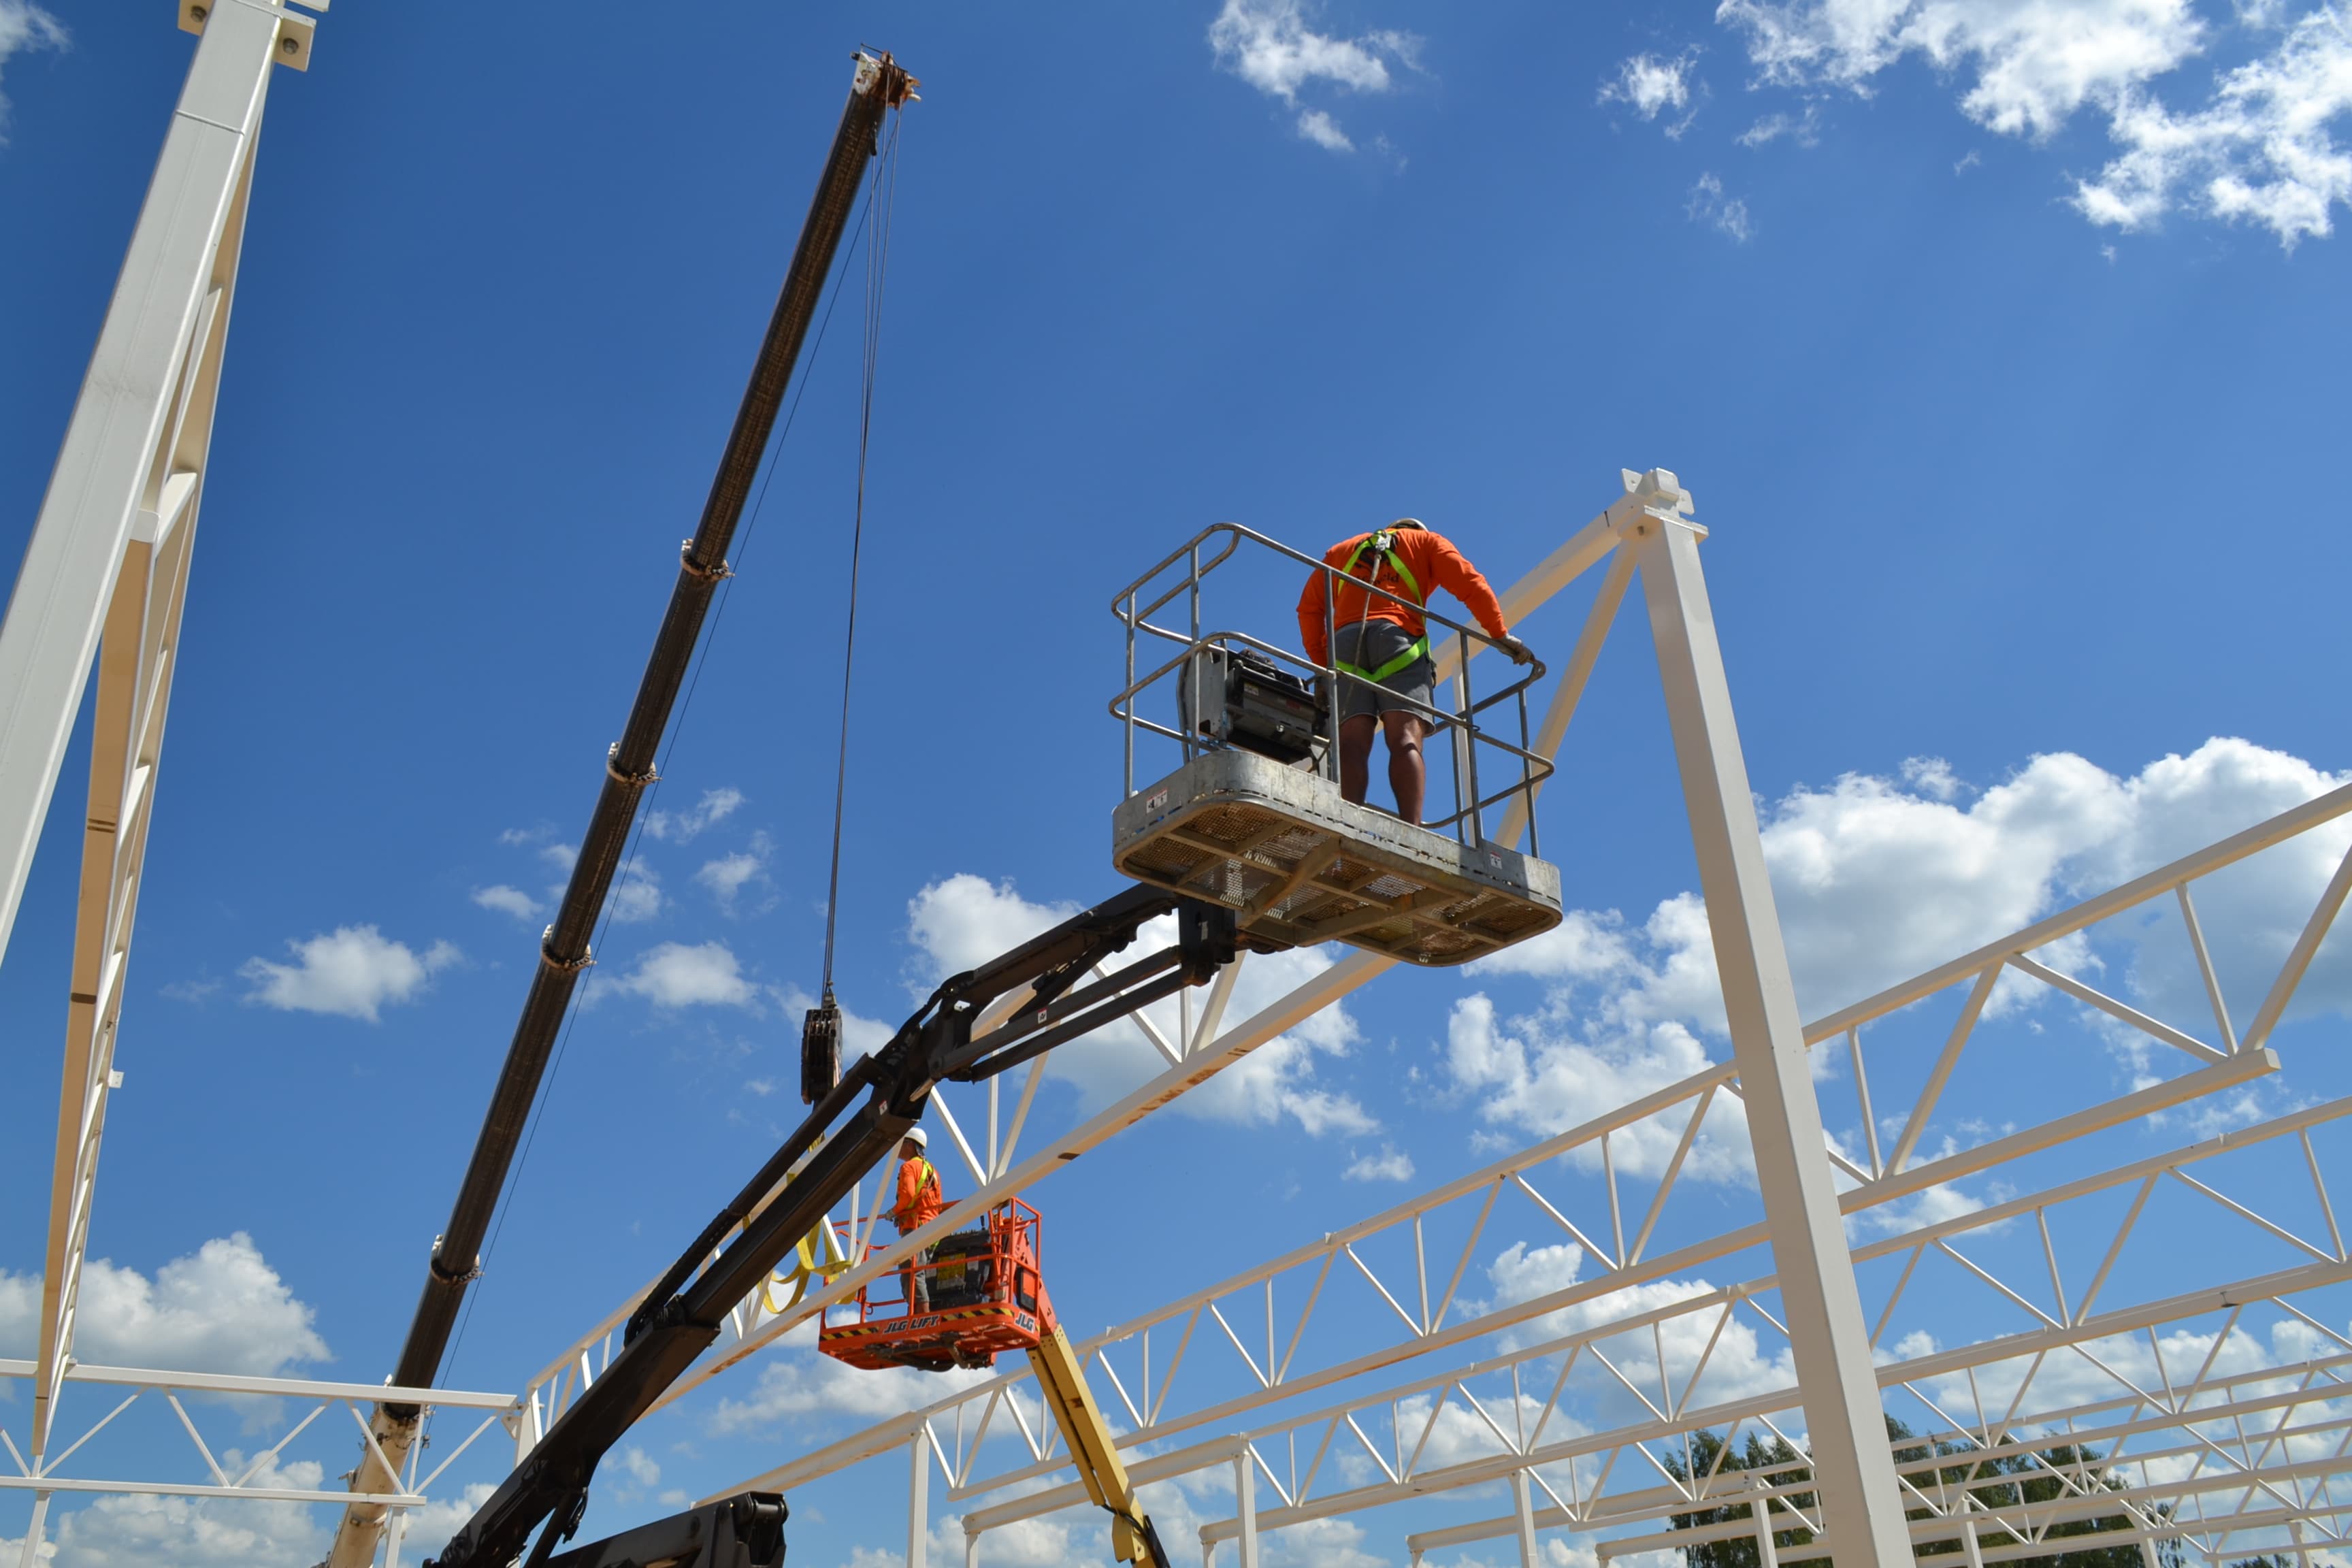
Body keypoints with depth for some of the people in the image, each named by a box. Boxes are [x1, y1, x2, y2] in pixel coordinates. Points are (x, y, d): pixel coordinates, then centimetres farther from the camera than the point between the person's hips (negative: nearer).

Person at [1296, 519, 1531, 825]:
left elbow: (1309, 607, 22)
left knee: (1353, 743, -11)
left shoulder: (1340, 551, 34)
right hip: (1397, 637, -2)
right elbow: (1470, 584, 11)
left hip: (1344, 641, 3)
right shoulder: (1426, 541, 27)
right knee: (1406, 739, -16)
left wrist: (1321, 661, 21)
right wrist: (1501, 635, 11)